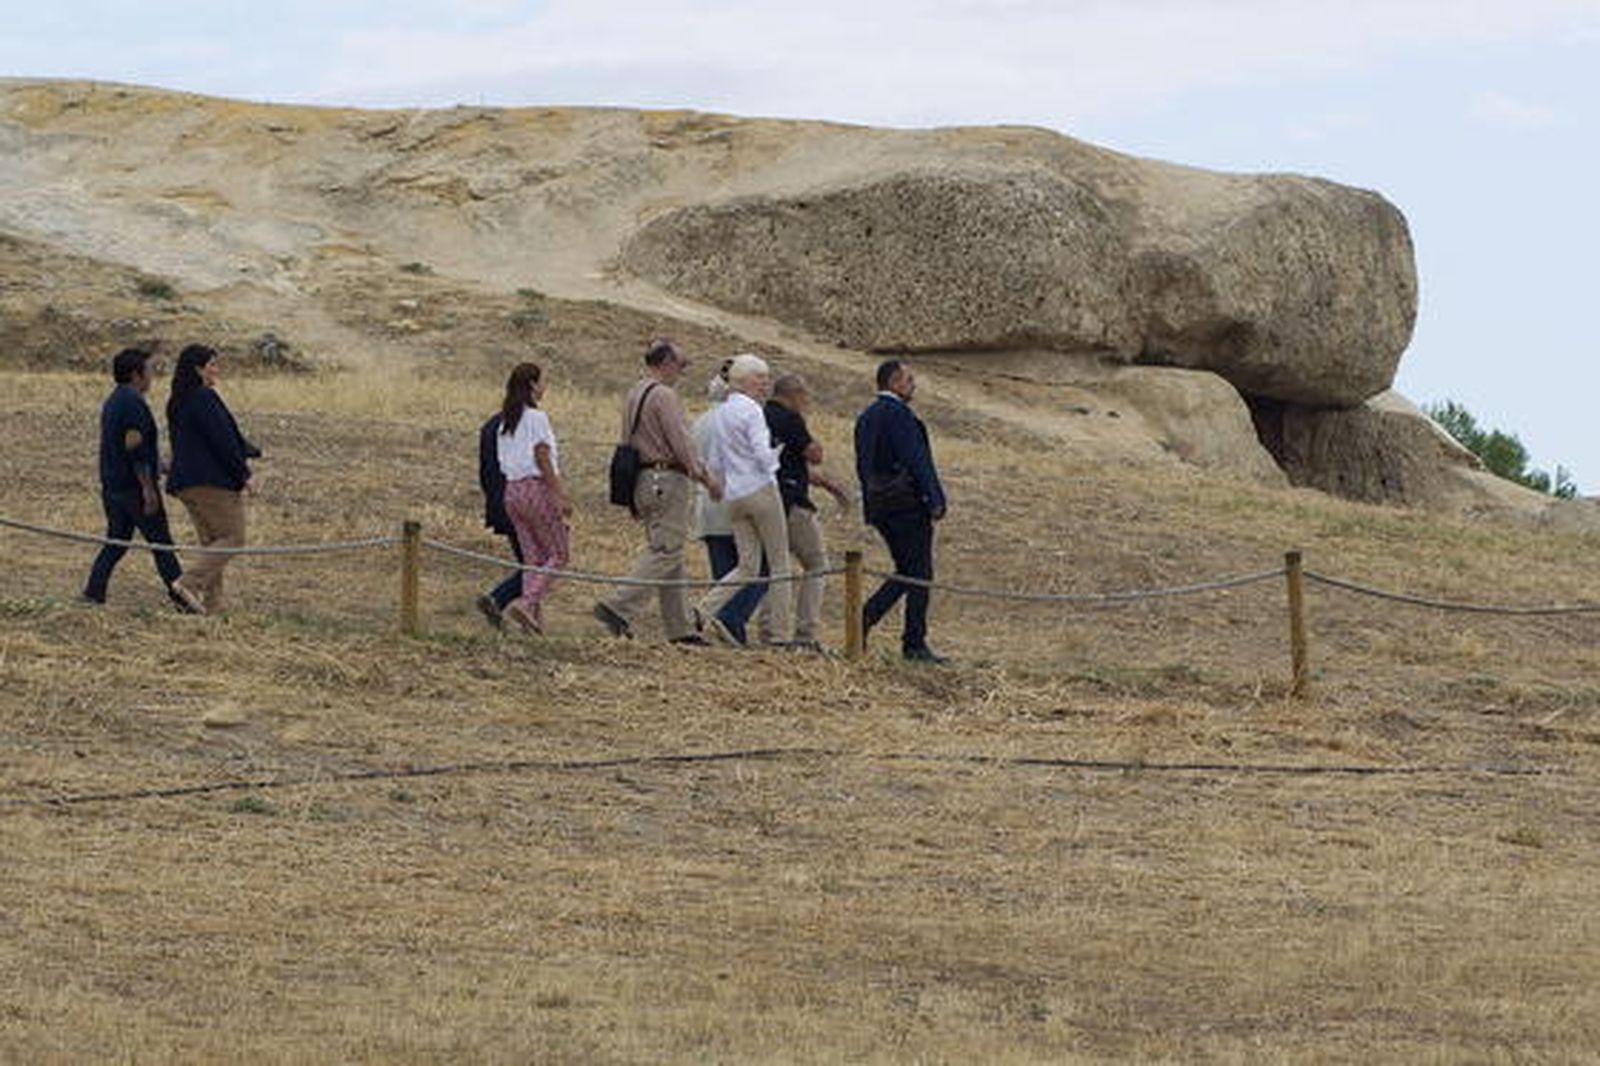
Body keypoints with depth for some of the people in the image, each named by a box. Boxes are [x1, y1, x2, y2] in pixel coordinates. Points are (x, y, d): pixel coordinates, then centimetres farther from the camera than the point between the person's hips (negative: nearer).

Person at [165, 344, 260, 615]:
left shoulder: (177, 403, 14)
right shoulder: (204, 398, -15)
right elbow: (223, 441, -17)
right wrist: (244, 475, -10)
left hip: (184, 481, 9)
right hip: (212, 481, -9)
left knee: (211, 542, 12)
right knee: (232, 537, -4)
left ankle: (212, 603, 6)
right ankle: (189, 583, -17)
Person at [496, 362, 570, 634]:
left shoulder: (506, 422, 13)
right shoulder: (537, 418, -10)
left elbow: (504, 463, 14)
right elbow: (543, 459, -15)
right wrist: (559, 496, -14)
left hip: (512, 490, 8)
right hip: (537, 487, -8)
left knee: (533, 558, 10)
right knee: (558, 555, 0)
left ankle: (535, 614, 2)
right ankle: (527, 602, -16)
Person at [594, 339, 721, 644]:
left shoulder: (633, 395, 16)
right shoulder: (664, 396, -13)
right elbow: (681, 443, -16)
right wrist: (707, 478, -9)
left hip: (642, 479, 10)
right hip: (666, 479, -10)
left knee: (668, 553, 11)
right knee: (665, 550, -10)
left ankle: (679, 627, 10)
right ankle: (619, 606, -20)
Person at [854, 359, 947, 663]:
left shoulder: (866, 418, 15)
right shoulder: (899, 414, -13)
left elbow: (862, 466, 18)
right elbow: (917, 459, -18)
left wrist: (870, 507, 21)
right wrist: (935, 500, -17)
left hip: (879, 506, 9)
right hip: (908, 502, -9)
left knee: (906, 573, 16)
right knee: (919, 574, -2)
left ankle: (864, 618, 4)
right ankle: (915, 644, -1)